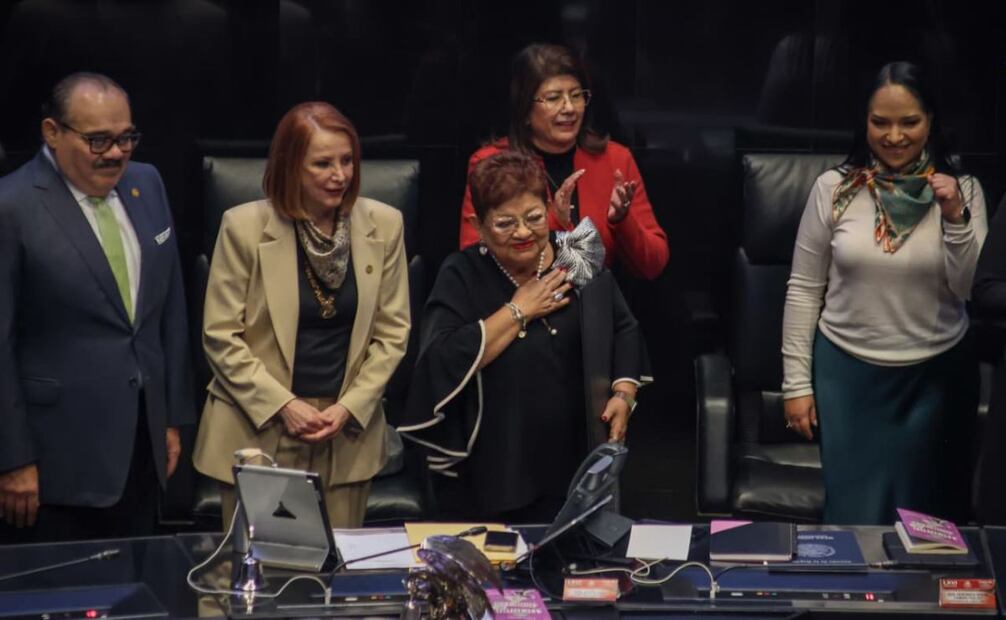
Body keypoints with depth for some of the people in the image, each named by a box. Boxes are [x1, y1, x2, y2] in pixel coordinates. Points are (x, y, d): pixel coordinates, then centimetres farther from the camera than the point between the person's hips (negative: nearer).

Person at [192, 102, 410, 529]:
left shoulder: (383, 225, 1)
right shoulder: (244, 226, -6)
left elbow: (392, 332, 5)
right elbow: (221, 336, -4)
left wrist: (348, 407, -6)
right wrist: (284, 405, -12)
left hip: (348, 434, 2)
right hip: (258, 430, -2)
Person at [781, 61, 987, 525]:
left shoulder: (961, 190, -4)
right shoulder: (834, 188, -5)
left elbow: (970, 288, -8)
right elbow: (804, 289, 0)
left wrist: (955, 219, -22)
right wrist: (796, 382, -1)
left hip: (935, 377, 1)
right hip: (847, 371, 0)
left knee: (921, 516, 11)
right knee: (853, 516, 3)